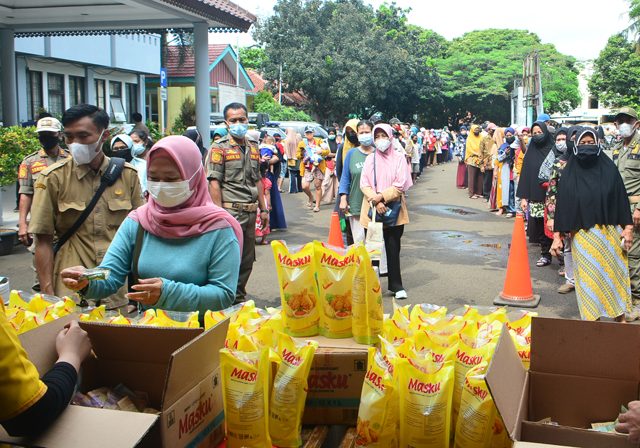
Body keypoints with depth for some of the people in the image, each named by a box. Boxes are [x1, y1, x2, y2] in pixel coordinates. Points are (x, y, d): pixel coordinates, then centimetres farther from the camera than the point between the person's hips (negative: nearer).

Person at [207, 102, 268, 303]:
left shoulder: (253, 147, 15)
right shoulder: (219, 148, -6)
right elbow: (214, 183, -11)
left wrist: (263, 209, 16)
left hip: (250, 212, 7)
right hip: (231, 211, -7)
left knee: (247, 260, 13)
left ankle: (239, 297, 27)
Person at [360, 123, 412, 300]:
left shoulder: (399, 158, 2)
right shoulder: (370, 159, 8)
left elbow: (401, 185, -6)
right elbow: (364, 184, 1)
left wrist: (382, 196, -14)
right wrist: (375, 201, -14)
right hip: (372, 210, 2)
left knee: (393, 248, 1)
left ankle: (396, 285, 9)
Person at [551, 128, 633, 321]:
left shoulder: (608, 168, 1)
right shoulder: (569, 173, 1)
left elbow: (621, 197, 2)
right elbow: (562, 204, 1)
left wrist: (628, 228, -2)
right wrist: (557, 236, -2)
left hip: (610, 232, 1)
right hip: (582, 234, 0)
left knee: (614, 272, 7)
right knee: (589, 277, 4)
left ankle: (620, 315, 20)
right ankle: (592, 317, 14)